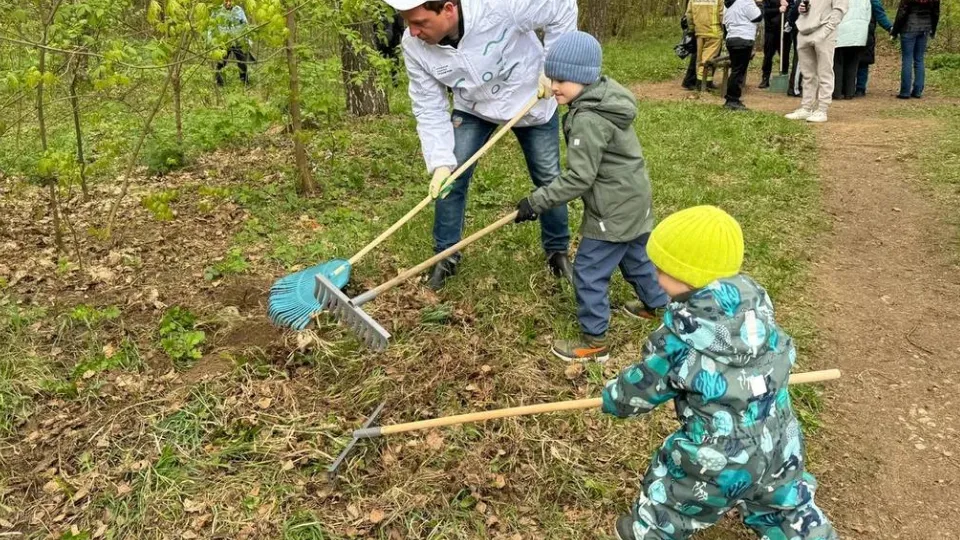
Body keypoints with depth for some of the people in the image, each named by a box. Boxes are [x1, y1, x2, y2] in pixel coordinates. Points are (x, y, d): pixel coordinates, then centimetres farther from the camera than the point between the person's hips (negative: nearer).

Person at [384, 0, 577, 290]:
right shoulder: (414, 46, -25)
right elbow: (429, 110, -19)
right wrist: (440, 162, -29)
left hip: (532, 101, -2)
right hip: (473, 108, 2)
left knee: (548, 179, 7)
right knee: (451, 178, -6)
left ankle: (558, 251, 29)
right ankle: (446, 255, 14)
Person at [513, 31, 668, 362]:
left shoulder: (589, 120, -27)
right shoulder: (605, 95, 4)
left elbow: (578, 179, -28)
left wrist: (535, 202, -24)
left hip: (615, 209, -10)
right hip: (632, 199, 10)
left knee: (589, 271, -1)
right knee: (635, 256, 28)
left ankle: (594, 341, 9)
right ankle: (655, 304, 49)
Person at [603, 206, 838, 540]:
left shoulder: (681, 337, -26)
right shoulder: (753, 298, -12)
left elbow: (644, 385, -10)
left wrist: (612, 398, 11)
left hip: (719, 457, -5)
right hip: (777, 444, 5)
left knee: (668, 493, 23)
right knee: (787, 505, 29)